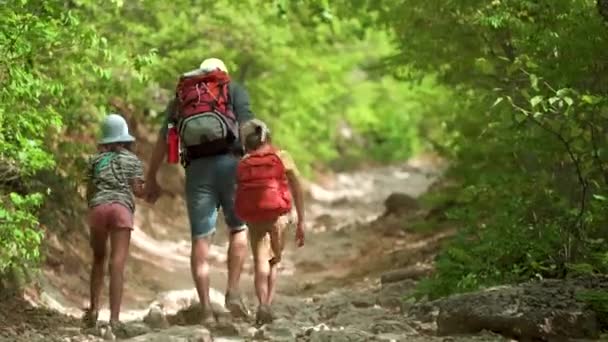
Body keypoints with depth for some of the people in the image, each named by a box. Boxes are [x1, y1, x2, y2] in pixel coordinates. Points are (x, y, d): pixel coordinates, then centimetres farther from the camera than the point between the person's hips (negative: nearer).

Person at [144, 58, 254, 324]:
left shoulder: (180, 96, 23)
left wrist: (151, 179, 13)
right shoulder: (234, 89, 16)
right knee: (239, 228, 15)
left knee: (200, 239, 2)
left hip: (196, 168, 2)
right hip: (229, 162, -2)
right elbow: (247, 126, -1)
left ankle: (206, 309, -3)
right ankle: (233, 291, 1)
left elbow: (163, 140, 13)